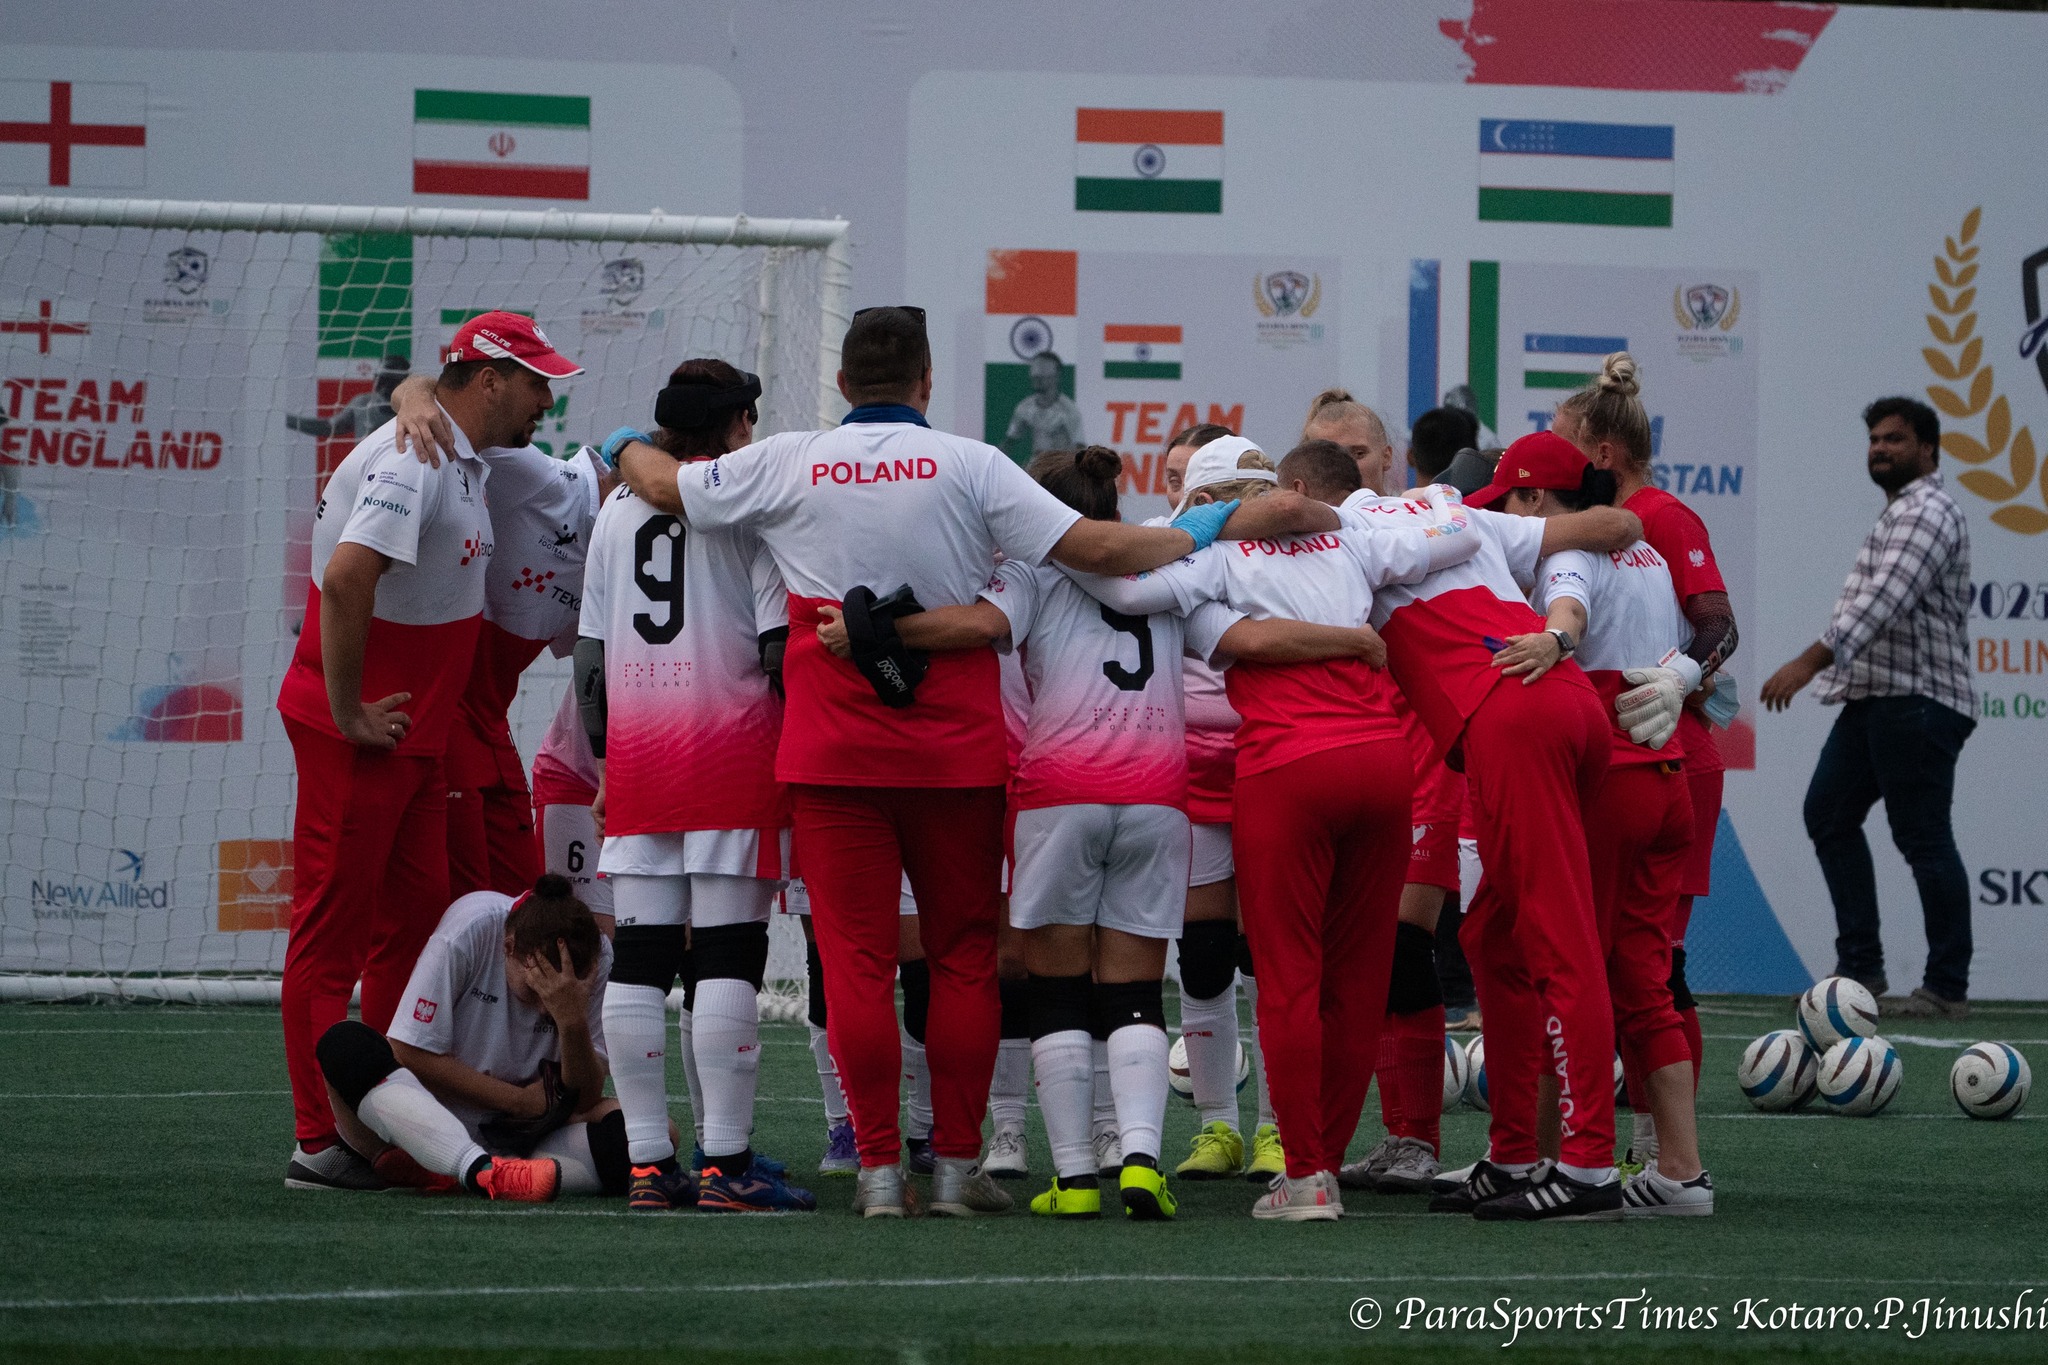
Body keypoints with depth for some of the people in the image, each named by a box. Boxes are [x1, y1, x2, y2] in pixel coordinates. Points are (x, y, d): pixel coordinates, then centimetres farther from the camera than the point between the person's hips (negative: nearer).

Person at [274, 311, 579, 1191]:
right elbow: (345, 577, -29)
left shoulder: (466, 465, 14)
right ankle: (322, 1142, -4)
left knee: (413, 919, 12)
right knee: (332, 929, -6)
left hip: (420, 733, 10)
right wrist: (349, 714, -24)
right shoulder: (413, 461, -19)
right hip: (358, 734, -10)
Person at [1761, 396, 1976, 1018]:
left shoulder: (1926, 512, -12)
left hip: (1917, 701, -11)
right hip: (1873, 698, 11)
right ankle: (1860, 969, 9)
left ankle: (1948, 988, -5)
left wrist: (1812, 660, -34)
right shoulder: (1899, 513, 22)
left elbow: (1884, 599, -25)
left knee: (1923, 837, -9)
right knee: (1829, 813, 9)